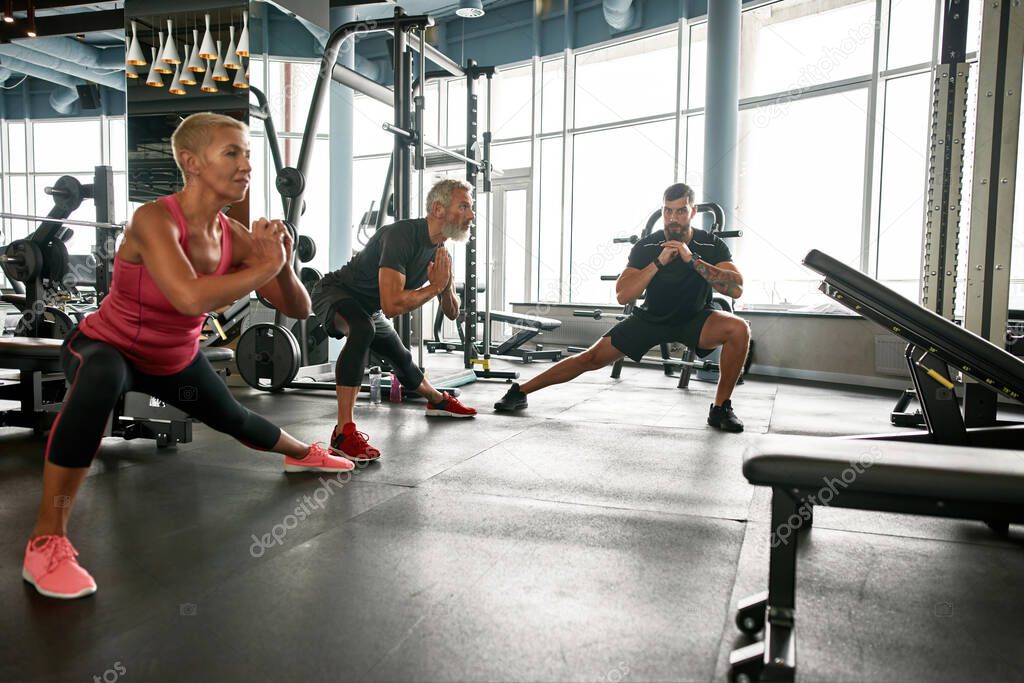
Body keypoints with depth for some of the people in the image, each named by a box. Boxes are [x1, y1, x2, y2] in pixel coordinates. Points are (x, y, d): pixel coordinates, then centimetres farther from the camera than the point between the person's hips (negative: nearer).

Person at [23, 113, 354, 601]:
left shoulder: (236, 236, -16)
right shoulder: (154, 219, -34)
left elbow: (299, 311, -11)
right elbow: (191, 297, -52)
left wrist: (283, 266, -30)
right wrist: (266, 266, -39)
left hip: (176, 360, 6)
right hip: (105, 348, -5)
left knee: (233, 419, 23)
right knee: (100, 383, -40)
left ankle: (303, 453, 56)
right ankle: (46, 540, -26)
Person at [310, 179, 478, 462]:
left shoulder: (439, 249, -4)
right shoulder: (402, 235, -32)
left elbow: (452, 313, 2)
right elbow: (392, 304, -43)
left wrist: (446, 285, -19)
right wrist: (435, 287, -29)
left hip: (367, 308, 9)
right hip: (335, 293, -8)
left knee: (402, 359, 24)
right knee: (363, 330, -40)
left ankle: (438, 400, 55)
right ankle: (344, 434, -39)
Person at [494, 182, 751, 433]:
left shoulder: (711, 245, -16)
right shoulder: (646, 247, -16)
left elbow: (736, 288, -29)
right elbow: (622, 295, -25)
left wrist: (691, 259, -35)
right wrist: (659, 262, -33)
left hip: (694, 319, 0)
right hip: (651, 318, 0)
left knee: (739, 328, -29)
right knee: (593, 358, -8)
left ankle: (720, 409, -12)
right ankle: (520, 391, 4)